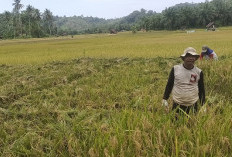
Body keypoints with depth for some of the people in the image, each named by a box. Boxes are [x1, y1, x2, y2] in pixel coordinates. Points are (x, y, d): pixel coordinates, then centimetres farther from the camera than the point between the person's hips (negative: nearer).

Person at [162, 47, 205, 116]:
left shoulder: (199, 72, 0)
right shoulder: (175, 69, -4)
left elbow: (201, 90, 8)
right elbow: (169, 85, 3)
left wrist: (203, 105, 7)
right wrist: (165, 99, -1)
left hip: (192, 106, 1)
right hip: (177, 105, -1)